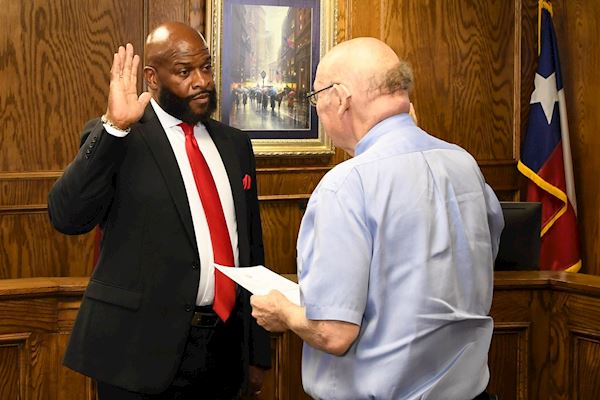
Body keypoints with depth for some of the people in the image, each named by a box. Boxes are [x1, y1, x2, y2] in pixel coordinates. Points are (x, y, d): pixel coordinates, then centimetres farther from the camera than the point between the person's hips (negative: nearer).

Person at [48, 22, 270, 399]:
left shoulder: (234, 143, 10)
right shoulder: (115, 141, -6)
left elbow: (251, 245, 13)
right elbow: (67, 216, -20)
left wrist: (258, 350, 13)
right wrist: (114, 127, -27)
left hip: (226, 345, 5)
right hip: (145, 344, -5)